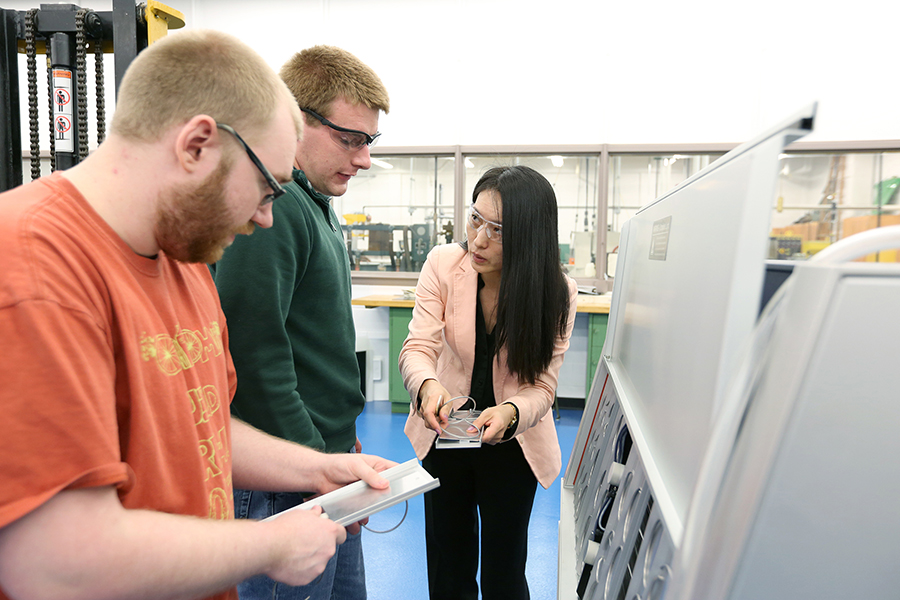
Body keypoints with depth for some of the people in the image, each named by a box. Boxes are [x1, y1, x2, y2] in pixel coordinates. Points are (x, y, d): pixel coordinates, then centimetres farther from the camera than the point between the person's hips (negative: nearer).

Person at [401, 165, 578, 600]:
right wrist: (428, 385, -41)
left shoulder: (557, 293, -18)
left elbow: (541, 385, -16)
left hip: (512, 443, -1)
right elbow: (418, 347, -19)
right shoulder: (443, 264, -17)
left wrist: (510, 413, -38)